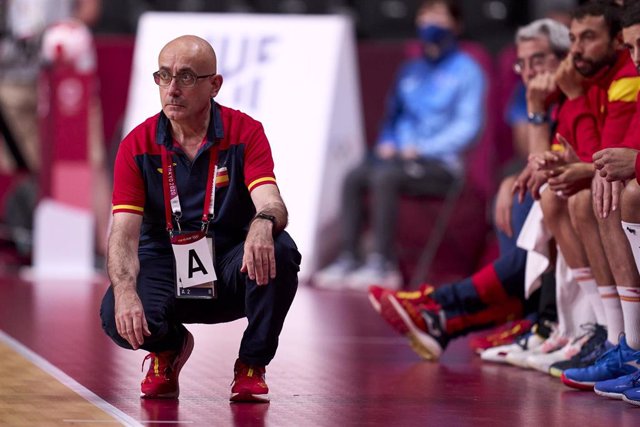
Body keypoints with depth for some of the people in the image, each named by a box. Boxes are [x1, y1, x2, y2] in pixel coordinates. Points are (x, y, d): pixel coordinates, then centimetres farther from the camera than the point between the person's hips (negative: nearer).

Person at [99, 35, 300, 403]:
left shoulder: (245, 132, -8)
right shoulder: (137, 146, -6)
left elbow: (271, 203, -23)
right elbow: (124, 233, -14)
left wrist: (264, 223, -50)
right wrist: (125, 293, -35)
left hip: (233, 271, 0)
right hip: (165, 267, 0)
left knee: (280, 252, -33)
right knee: (117, 316, -31)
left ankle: (252, 366, -7)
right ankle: (169, 348, 11)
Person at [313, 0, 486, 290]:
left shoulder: (466, 71, -3)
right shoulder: (411, 71, 17)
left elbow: (467, 126, -11)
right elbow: (395, 116, 25)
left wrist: (422, 148, -18)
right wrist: (388, 143, 4)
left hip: (442, 165, -6)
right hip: (404, 156, 6)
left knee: (384, 177, -31)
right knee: (354, 177, -18)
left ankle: (382, 264, -31)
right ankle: (349, 260, -21)